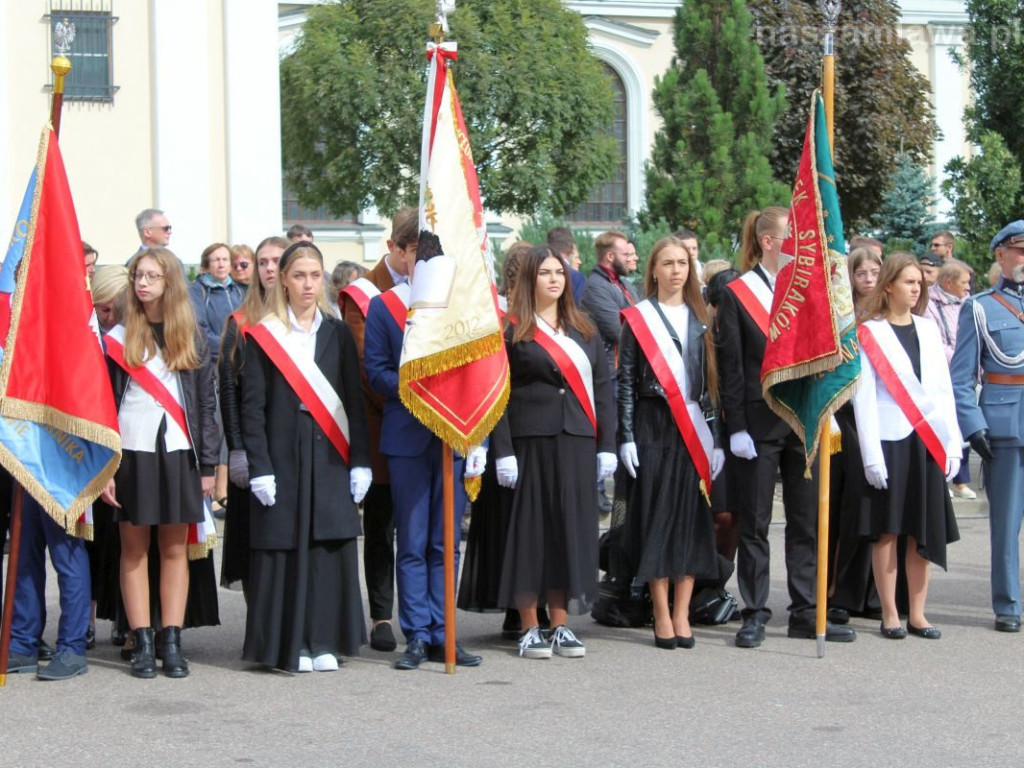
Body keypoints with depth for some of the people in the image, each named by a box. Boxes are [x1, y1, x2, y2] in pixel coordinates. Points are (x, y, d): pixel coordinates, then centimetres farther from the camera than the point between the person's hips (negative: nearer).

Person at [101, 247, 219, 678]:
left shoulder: (191, 339, 8)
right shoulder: (119, 339, 4)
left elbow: (206, 403, 8)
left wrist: (208, 465, 1)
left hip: (178, 453, 1)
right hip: (131, 452, -1)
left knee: (175, 550, 2)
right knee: (134, 550, 1)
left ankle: (172, 644, 5)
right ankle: (143, 645, 4)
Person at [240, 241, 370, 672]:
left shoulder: (337, 334, 10)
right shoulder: (262, 336, 2)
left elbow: (354, 401, 9)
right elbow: (252, 407, -2)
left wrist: (360, 462, 1)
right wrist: (259, 468, -10)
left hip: (330, 458, 2)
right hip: (283, 457, -2)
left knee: (330, 547, 1)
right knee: (286, 549, -2)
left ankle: (323, 642, 9)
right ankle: (290, 644, 7)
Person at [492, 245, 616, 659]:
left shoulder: (583, 330, 15)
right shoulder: (511, 330, 1)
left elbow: (602, 388, 12)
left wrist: (606, 445, 3)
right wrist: (503, 451, -13)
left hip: (577, 441, 4)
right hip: (532, 440, -4)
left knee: (571, 528, 5)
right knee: (532, 527, -1)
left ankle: (561, 625, 13)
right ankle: (529, 629, 6)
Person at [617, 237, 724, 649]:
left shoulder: (699, 319, 13)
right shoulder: (638, 318, 3)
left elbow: (711, 379, 12)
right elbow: (625, 381, 0)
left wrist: (715, 436, 5)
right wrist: (626, 437, -7)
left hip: (694, 429, 3)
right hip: (652, 426, -3)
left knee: (691, 517, 1)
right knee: (657, 515, -3)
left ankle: (682, 615, 7)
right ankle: (662, 615, 3)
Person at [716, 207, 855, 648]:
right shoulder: (736, 295, -2)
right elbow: (730, 367, -5)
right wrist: (736, 428, -11)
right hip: (760, 423, -4)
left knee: (807, 522, 7)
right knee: (754, 523, 2)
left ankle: (806, 614, 14)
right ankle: (755, 615, 9)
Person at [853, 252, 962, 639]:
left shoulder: (928, 329, 12)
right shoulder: (869, 333, -2)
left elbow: (944, 390, 13)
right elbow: (863, 398, -6)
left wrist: (953, 445, 5)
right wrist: (872, 455, -12)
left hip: (929, 443, 4)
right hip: (890, 441, -4)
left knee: (924, 531, 5)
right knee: (887, 530, 0)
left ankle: (917, 613, 13)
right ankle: (890, 614, 8)